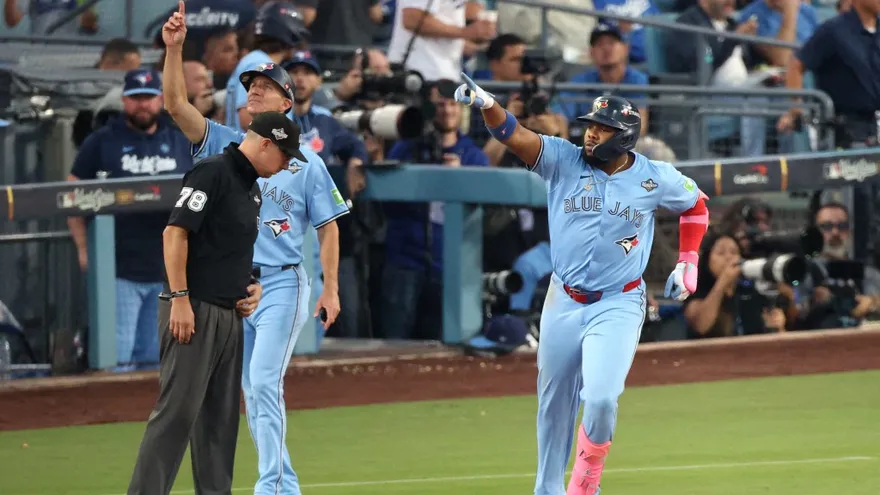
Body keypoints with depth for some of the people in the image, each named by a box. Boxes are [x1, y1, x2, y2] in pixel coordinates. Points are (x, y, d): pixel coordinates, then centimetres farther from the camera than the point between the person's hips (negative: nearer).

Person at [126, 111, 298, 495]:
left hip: (230, 315, 9)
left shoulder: (252, 188, 19)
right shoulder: (212, 172, -9)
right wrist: (179, 298, -21)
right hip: (194, 311, -9)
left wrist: (252, 286, 11)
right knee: (177, 410, -12)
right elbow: (175, 232, -16)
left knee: (222, 416, 10)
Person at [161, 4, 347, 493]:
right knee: (253, 391, 8)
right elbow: (176, 104, -2)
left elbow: (327, 227, 4)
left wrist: (331, 289, -4)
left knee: (265, 383, -16)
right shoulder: (225, 145, 9)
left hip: (282, 285, -4)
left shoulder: (306, 161, 2)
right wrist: (174, 49, -15)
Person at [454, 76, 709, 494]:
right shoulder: (563, 161, -6)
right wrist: (487, 105, -40)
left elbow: (696, 205, 15)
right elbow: (514, 135, -21)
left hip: (618, 306, -2)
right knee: (554, 405, 11)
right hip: (563, 303, 2)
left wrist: (687, 262, 8)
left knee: (601, 398, -20)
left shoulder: (656, 178, -5)